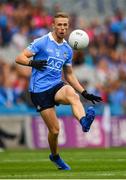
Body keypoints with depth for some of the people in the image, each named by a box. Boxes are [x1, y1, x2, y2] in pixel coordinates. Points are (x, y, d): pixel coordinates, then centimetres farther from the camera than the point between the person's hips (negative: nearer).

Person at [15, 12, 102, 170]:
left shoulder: (67, 50, 13)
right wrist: (32, 63, -29)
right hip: (39, 90, -3)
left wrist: (85, 93, 14)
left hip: (57, 86, 4)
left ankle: (84, 121, -61)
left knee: (72, 95, -34)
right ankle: (55, 156, 24)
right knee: (54, 130, -5)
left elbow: (69, 75, 23)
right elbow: (19, 58, -7)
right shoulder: (41, 42, -3)